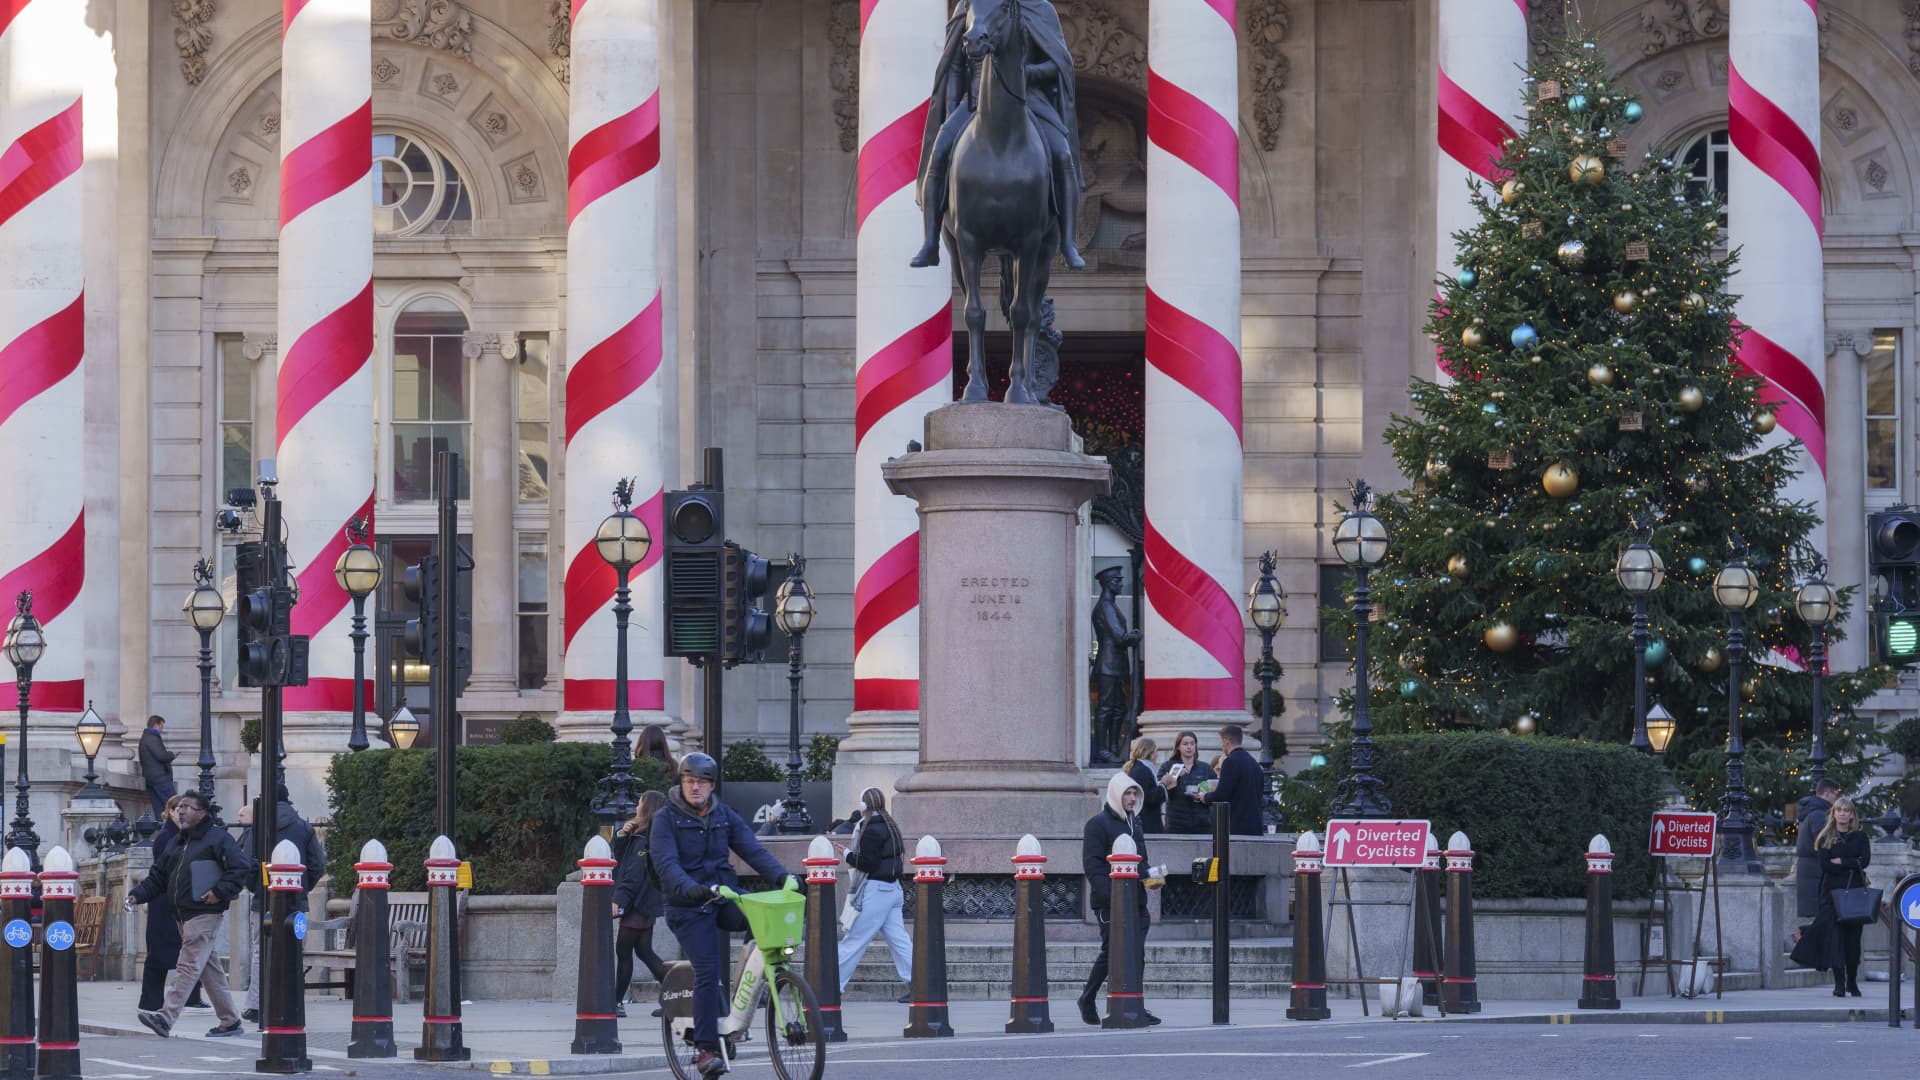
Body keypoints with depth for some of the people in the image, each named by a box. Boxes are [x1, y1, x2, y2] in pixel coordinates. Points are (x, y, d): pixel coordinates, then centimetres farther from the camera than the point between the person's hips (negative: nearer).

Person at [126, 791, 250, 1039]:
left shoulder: (217, 838, -5)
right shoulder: (176, 843, 20)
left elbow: (242, 867, -12)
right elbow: (157, 877, 20)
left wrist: (221, 891, -20)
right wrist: (137, 895, 5)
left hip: (205, 914, -9)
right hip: (183, 915, 9)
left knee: (188, 966, -14)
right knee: (209, 969, 11)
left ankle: (166, 1018, -23)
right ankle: (230, 1020, 18)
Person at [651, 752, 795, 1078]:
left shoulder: (725, 816, 8)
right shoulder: (667, 818, -4)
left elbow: (752, 850, -2)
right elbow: (666, 863, -17)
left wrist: (782, 876, -19)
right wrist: (690, 889, -36)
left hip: (724, 898, 4)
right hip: (689, 906, -4)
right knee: (707, 972, -16)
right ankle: (705, 1049, -12)